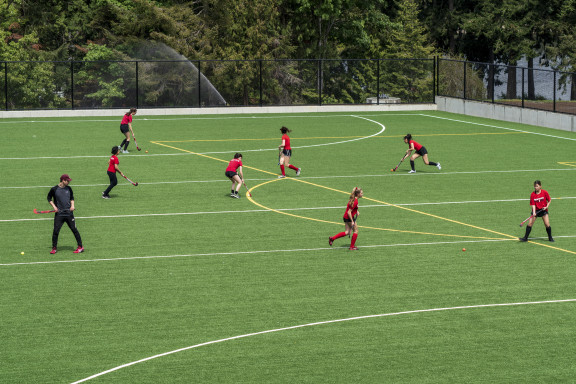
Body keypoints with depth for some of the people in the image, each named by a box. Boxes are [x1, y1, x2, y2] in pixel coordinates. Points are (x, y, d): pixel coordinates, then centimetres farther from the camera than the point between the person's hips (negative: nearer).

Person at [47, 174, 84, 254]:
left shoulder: (68, 188, 5)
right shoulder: (54, 189, -4)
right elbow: (49, 198, 9)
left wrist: (72, 205, 2)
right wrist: (54, 206, -4)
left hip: (69, 213, 2)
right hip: (59, 214, -2)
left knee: (74, 229, 2)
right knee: (56, 231, -5)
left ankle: (80, 247, 9)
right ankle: (54, 248, 10)